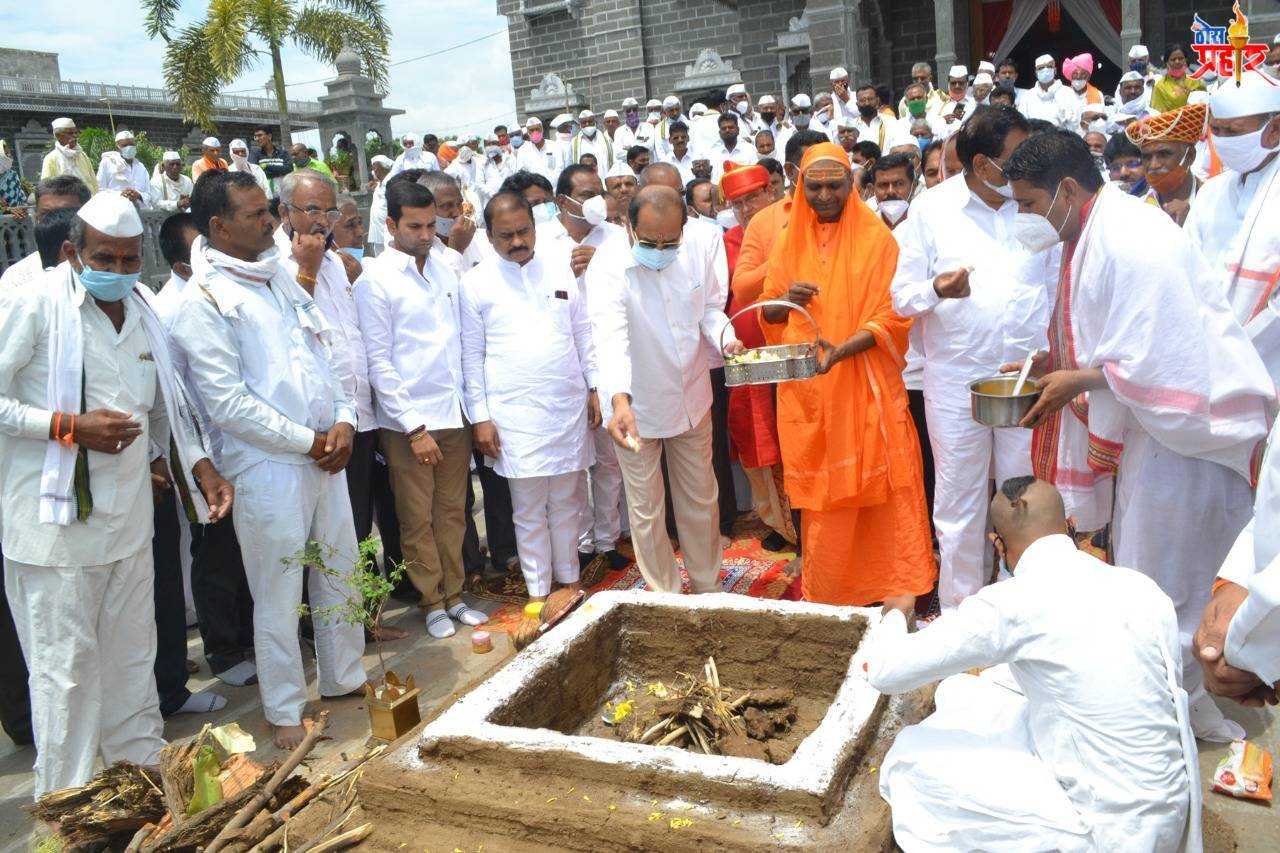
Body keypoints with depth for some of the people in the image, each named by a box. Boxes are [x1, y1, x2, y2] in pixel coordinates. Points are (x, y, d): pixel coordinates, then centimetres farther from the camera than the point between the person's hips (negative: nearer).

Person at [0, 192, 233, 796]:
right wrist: (69, 426, -19)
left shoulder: (142, 311, 11)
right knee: (66, 666, 2)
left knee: (132, 656, 16)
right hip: (56, 519, -6)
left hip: (128, 516, 6)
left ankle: (144, 772, 32)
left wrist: (199, 464, 8)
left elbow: (164, 406, 20)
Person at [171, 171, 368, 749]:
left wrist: (344, 420, -2)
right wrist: (307, 442, -13)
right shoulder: (203, 300, -12)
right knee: (278, 593, 6)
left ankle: (344, 675, 37)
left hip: (327, 455, 7)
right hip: (268, 468, -7)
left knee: (341, 572, 17)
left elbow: (324, 352, 14)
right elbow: (226, 403, -17)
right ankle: (284, 710, 24)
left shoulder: (281, 277, 11)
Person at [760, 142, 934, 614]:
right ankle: (824, 591, 20)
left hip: (865, 386, -3)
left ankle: (898, 588, 10)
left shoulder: (876, 237, -2)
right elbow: (767, 314, 12)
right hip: (806, 392, 3)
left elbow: (891, 317, -7)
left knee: (880, 484, -3)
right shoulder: (789, 240, 9)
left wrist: (842, 349, -23)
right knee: (821, 491, 7)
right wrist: (787, 300, -12)